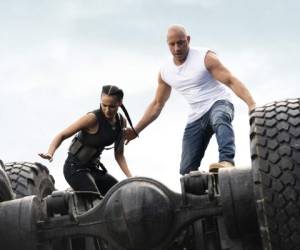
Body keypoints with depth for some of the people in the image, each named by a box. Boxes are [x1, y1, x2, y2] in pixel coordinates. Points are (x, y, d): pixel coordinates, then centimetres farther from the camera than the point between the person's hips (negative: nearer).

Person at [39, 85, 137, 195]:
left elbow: (119, 155, 7)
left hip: (93, 168, 7)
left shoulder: (122, 122, -1)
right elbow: (62, 135, -19)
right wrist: (49, 154, -36)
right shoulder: (93, 118, -21)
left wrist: (130, 178, -4)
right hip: (75, 168, -7)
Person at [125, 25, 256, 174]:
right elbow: (157, 105, 15)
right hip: (196, 117, 6)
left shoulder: (205, 57, -12)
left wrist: (252, 105, -33)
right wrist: (135, 131, 11)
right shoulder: (165, 72, 5)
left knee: (220, 120, -44)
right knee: (187, 171, 1)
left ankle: (227, 161, -62)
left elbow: (231, 81, -19)